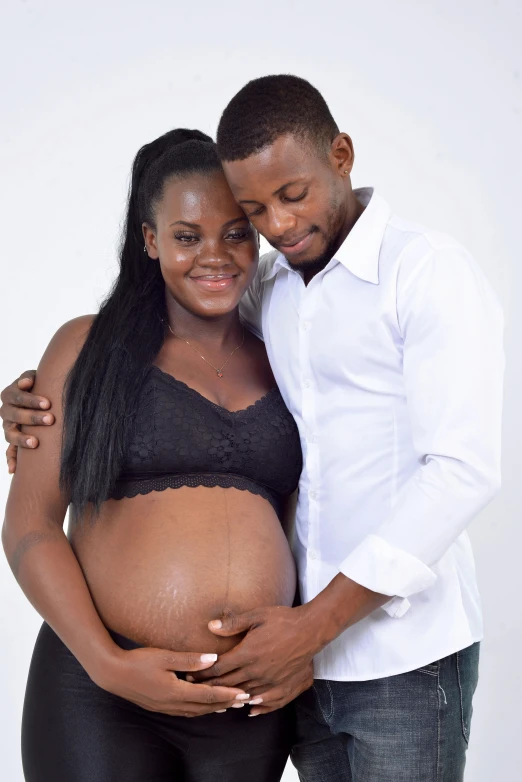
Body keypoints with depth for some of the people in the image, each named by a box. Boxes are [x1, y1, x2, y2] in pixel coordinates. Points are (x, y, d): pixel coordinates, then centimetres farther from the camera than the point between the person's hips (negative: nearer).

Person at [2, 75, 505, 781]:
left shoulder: (430, 270, -10)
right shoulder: (265, 290, 10)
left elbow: (462, 469, -18)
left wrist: (316, 621, -21)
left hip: (405, 657, -6)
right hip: (305, 651, 6)